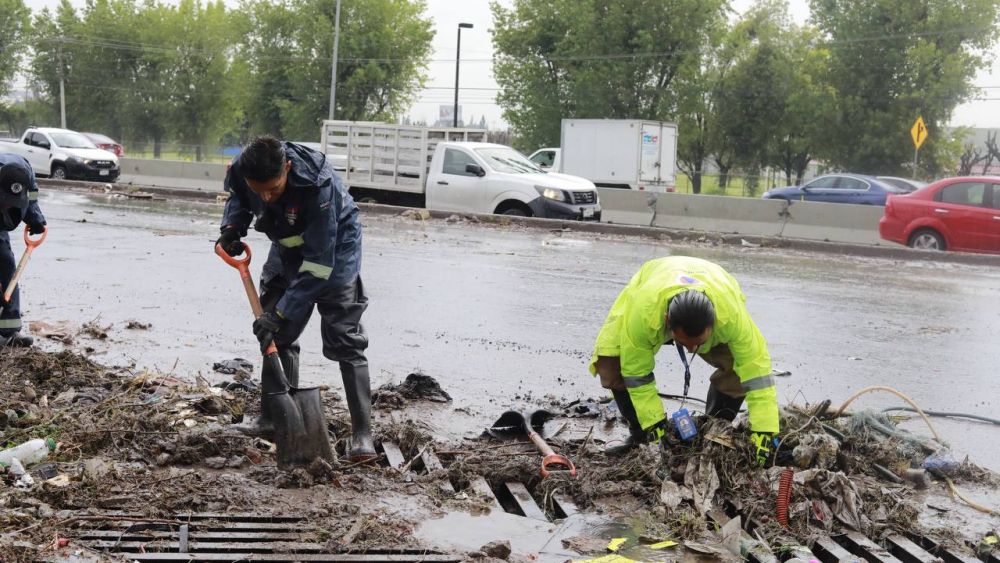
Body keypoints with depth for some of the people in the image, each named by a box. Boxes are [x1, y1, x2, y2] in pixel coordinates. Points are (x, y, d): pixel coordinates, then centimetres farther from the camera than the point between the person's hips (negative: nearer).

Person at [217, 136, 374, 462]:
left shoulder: (319, 186, -39)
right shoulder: (240, 171, -23)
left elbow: (318, 264, -34)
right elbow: (237, 197, 6)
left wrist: (281, 313, -33)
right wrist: (232, 226, -15)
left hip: (333, 248, -6)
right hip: (288, 247, 6)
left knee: (344, 340, -13)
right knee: (277, 334, 9)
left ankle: (361, 432, -11)